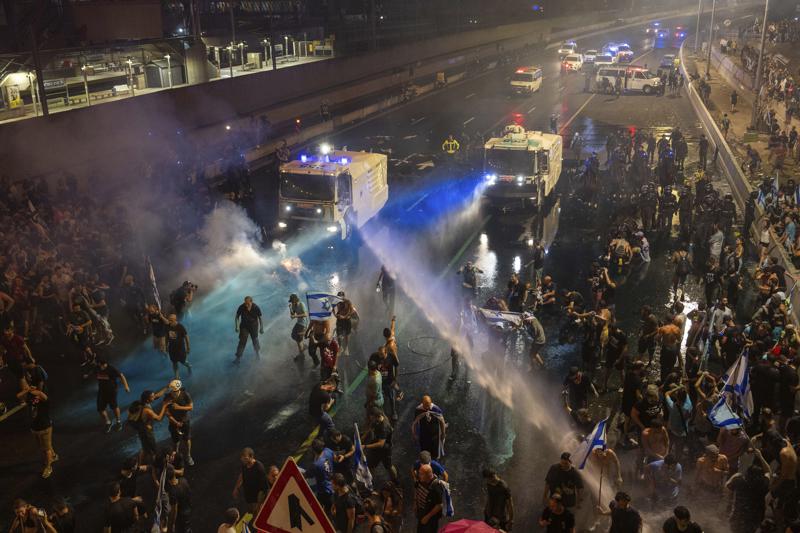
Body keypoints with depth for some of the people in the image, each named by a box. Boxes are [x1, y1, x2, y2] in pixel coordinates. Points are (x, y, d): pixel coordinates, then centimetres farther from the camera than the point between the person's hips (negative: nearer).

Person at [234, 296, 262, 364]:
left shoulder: (256, 308, -21)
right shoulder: (241, 307, -21)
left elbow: (260, 318, -9)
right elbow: (237, 317, -7)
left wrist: (261, 329, -7)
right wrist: (237, 327, -11)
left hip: (254, 327, 1)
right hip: (244, 327, 0)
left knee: (255, 340, 17)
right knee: (242, 342, -5)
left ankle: (257, 352, 44)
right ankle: (238, 357, 3)